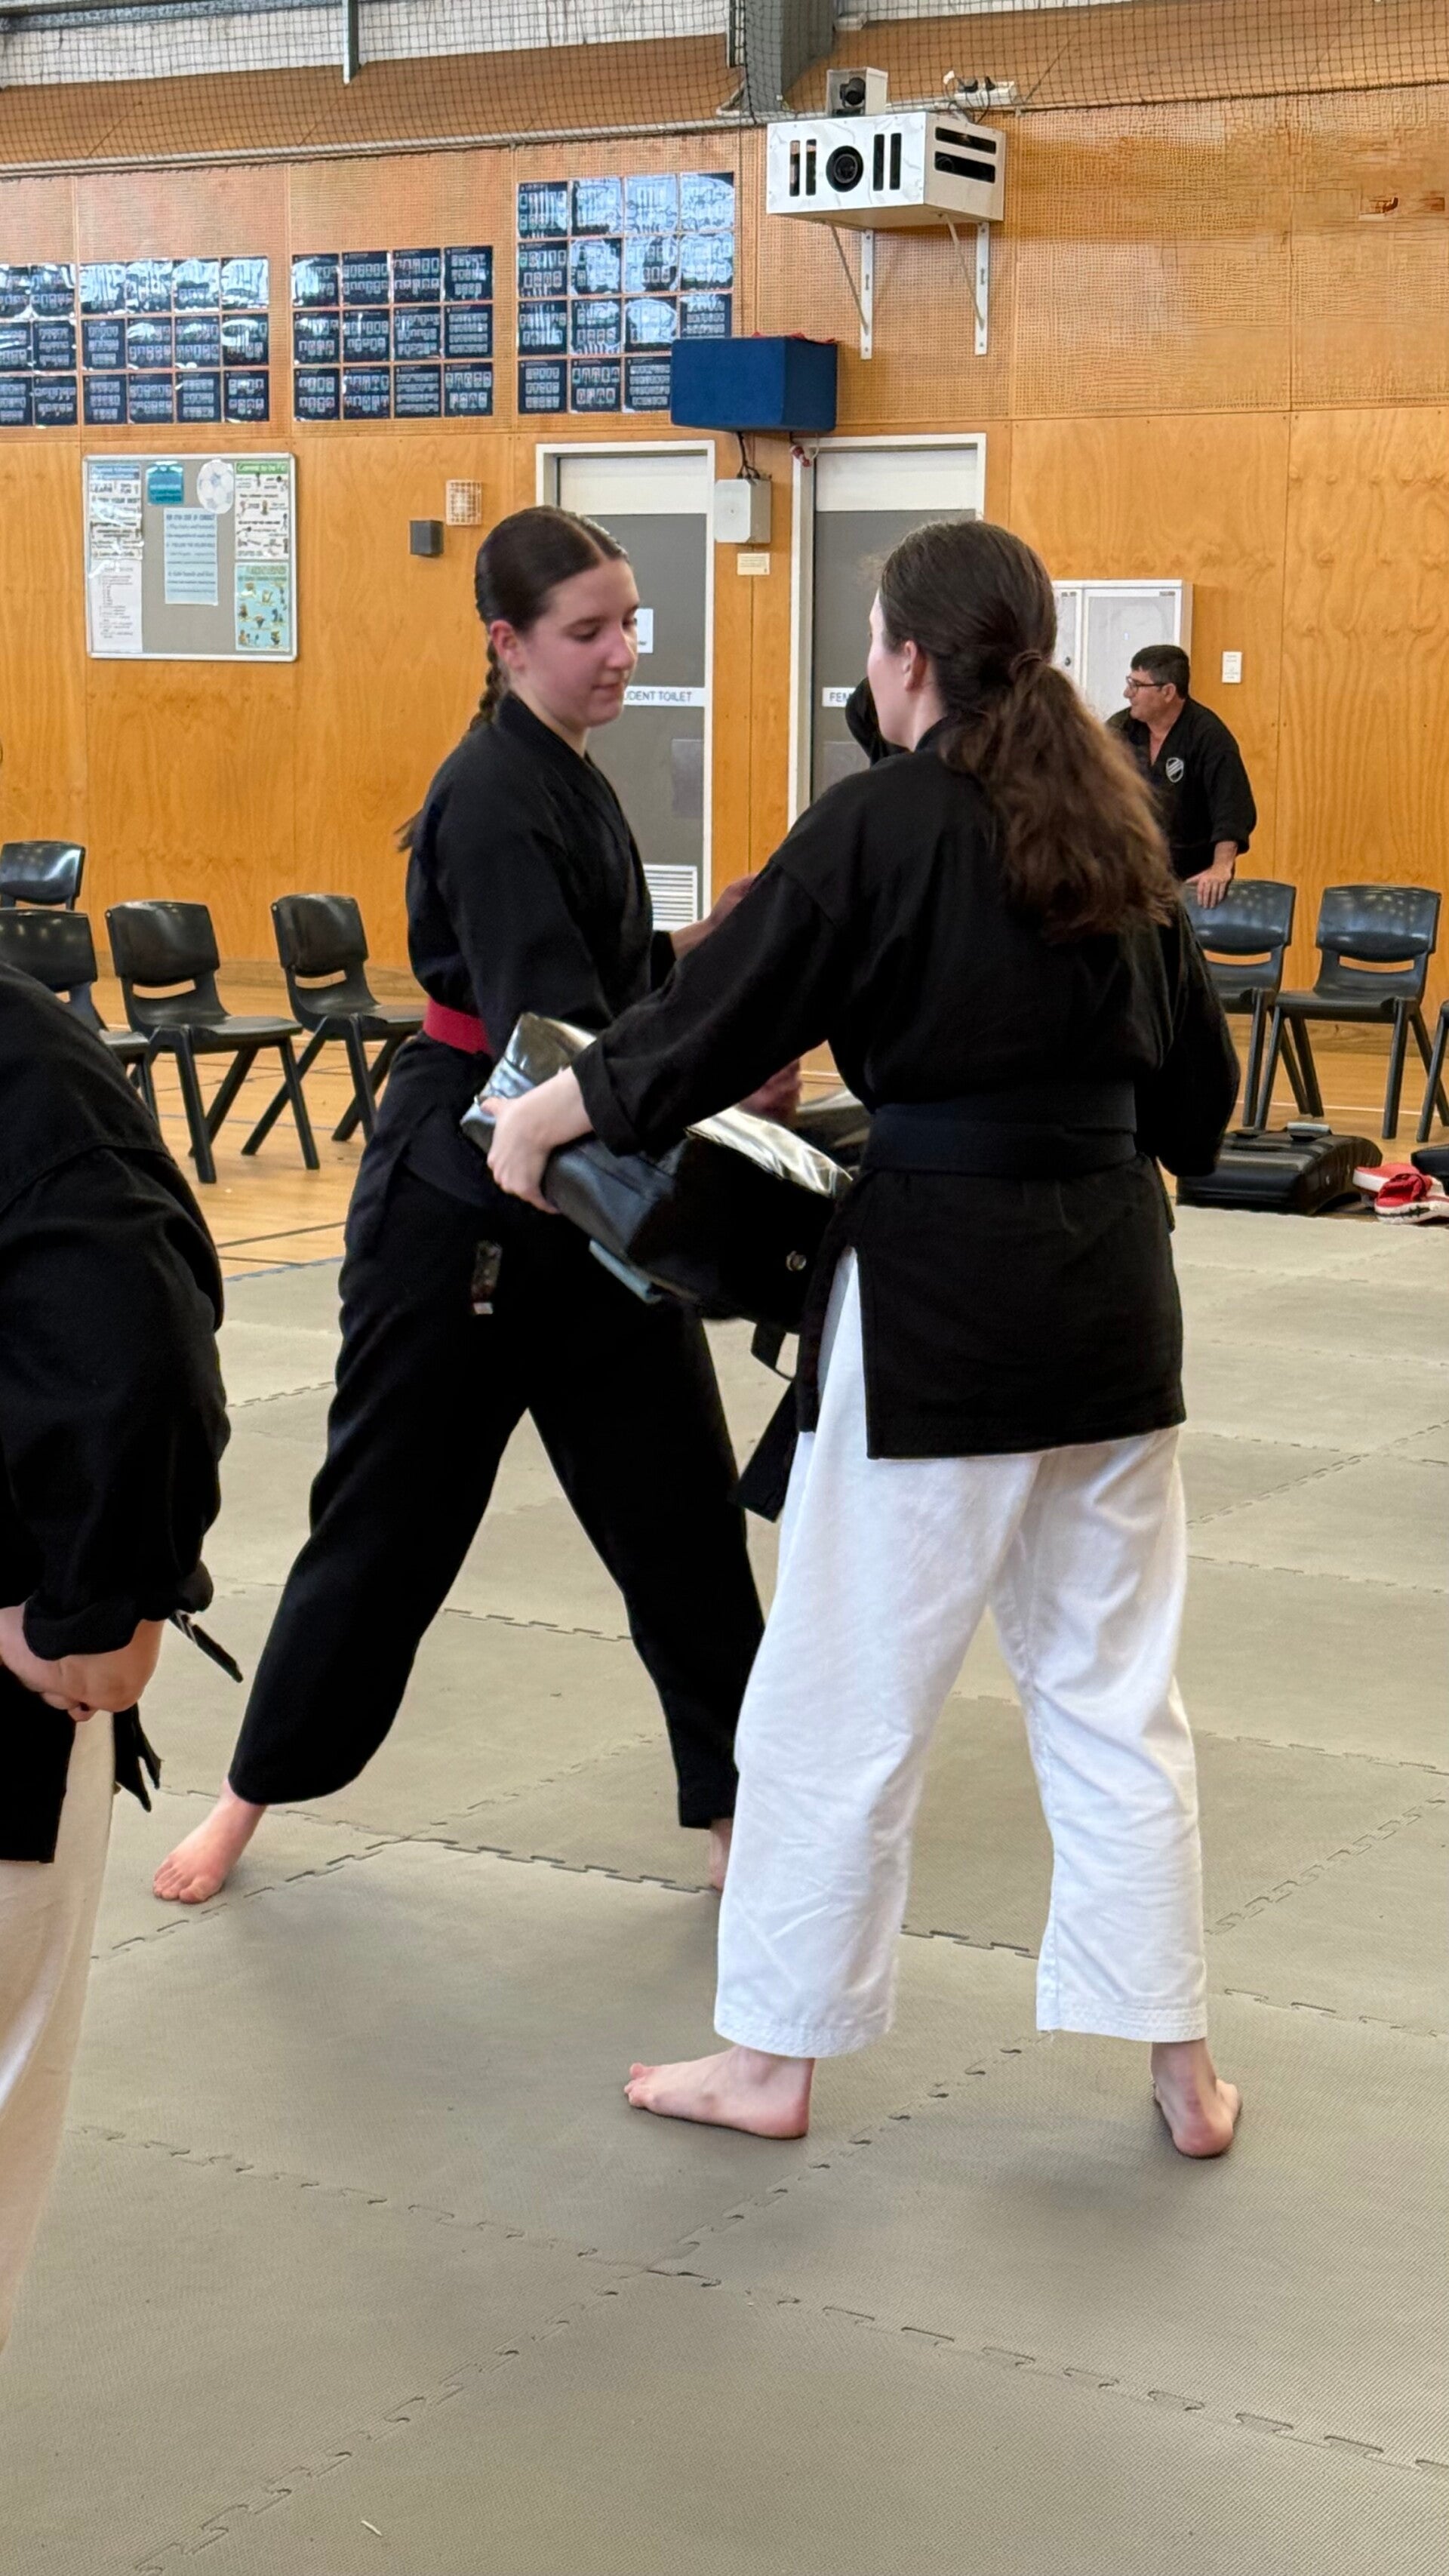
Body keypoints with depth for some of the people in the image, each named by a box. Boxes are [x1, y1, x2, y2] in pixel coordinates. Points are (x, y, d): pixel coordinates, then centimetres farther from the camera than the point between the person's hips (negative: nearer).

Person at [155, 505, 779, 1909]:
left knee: (679, 1503, 5)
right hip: (461, 1201, -8)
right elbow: (546, 1034, -26)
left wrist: (698, 947, 0)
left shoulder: (565, 779, 11)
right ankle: (256, 1790, 23)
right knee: (390, 1510, 4)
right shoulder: (496, 798, -18)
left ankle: (733, 1808, 14)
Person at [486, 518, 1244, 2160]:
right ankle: (1179, 2064, 20)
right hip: (1111, 1289, 6)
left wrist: (535, 1122, 5)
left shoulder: (879, 825, -11)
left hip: (936, 1298, -6)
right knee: (1114, 1684, 14)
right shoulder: (1113, 826, 8)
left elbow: (710, 1023, -9)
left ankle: (772, 2058, 18)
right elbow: (1195, 1085, 15)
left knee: (842, 1690, 6)